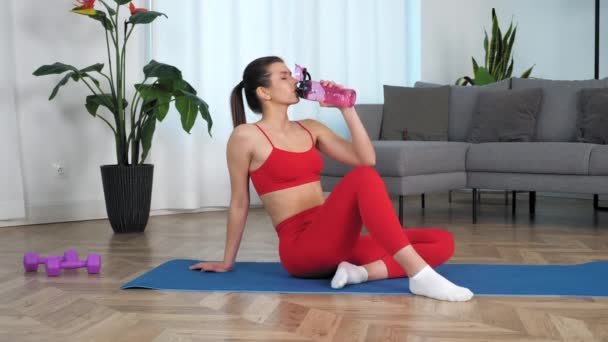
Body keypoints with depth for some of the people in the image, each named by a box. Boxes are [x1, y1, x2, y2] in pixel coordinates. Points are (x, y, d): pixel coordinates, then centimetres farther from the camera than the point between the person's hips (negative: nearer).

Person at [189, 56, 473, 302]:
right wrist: (227, 262, 11)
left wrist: (345, 108, 6)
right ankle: (419, 276, -38)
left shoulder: (310, 129, 16)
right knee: (363, 178, -34)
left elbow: (366, 159, 9)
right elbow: (239, 202, 4)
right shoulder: (246, 136, -2)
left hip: (332, 240, 7)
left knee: (443, 242, -5)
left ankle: (360, 271, -21)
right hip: (300, 248, -7)